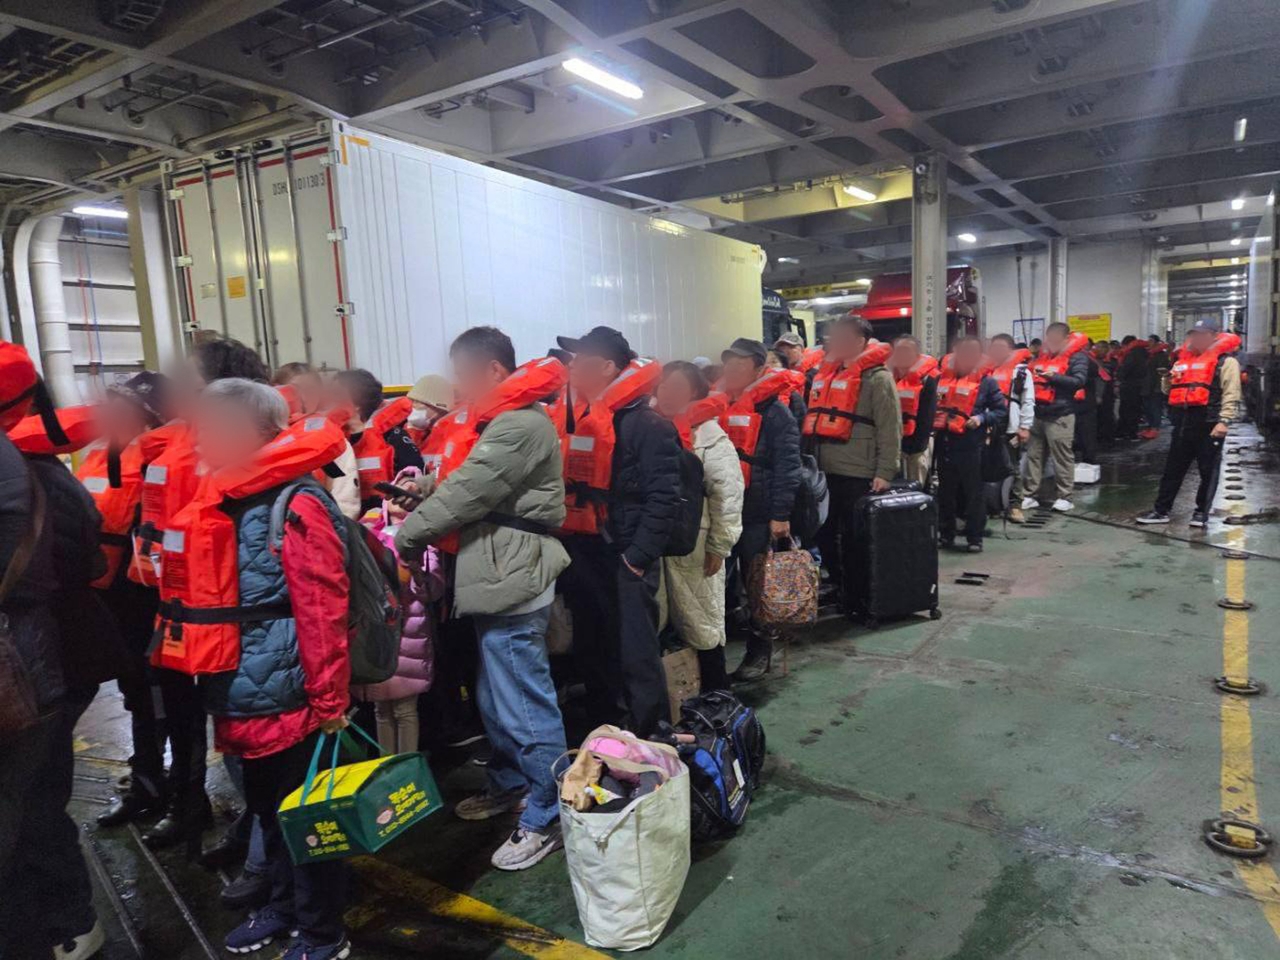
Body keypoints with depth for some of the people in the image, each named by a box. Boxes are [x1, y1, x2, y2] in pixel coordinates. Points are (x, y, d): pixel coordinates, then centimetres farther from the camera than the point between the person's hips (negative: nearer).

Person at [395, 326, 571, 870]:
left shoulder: (521, 424, -17)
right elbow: (461, 484, 14)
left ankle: (547, 818, 14)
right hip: (497, 576, 11)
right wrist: (422, 499, -3)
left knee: (525, 706, -1)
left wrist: (408, 534, -8)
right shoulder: (497, 419, 17)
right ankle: (510, 785, 40)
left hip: (513, 580, -11)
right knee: (494, 698, 22)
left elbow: (467, 493, -19)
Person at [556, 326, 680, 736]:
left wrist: (637, 557, -19)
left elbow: (664, 497, -18)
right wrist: (564, 547, 10)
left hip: (623, 560, -8)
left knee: (636, 658, 0)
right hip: (581, 557, 8)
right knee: (591, 655, 18)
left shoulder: (645, 424, -13)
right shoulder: (576, 419, 11)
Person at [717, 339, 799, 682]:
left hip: (757, 513, -6)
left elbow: (787, 466, -12)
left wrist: (781, 515, -16)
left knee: (758, 584, 5)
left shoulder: (774, 410, -8)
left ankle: (760, 651, 19)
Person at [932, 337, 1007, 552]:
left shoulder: (986, 381, -1)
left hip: (972, 446, -4)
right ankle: (946, 534, 24)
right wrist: (933, 421, 3)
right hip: (944, 444, 4)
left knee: (973, 493, 2)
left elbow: (1002, 410, 0)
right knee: (946, 492, 12)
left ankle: (975, 538, 12)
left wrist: (982, 418, -14)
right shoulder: (942, 377, 9)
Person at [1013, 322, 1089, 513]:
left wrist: (1054, 377, -21)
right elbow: (1031, 372, 28)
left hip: (1060, 416, -7)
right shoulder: (1043, 355, 17)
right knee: (1034, 455, 8)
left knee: (1062, 457, -3)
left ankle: (1064, 497, 5)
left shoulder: (1077, 357, -3)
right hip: (1038, 413, 7)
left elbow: (1079, 381, -14)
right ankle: (1027, 494, 12)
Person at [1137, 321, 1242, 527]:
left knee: (1208, 470, 4)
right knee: (1173, 468, 9)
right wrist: (1169, 379, 5)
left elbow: (1231, 394, -11)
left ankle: (1202, 512, 14)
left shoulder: (1225, 361, -3)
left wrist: (1224, 420, -20)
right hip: (1183, 421, 6)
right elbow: (1172, 390, 27)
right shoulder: (1183, 359, 17)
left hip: (1208, 422, -6)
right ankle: (1161, 510, 14)